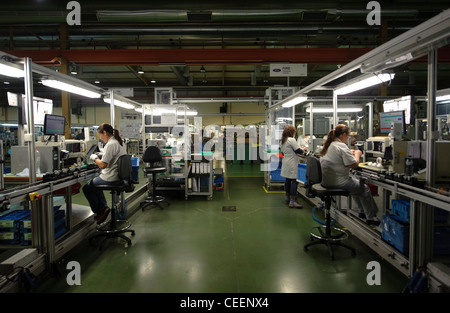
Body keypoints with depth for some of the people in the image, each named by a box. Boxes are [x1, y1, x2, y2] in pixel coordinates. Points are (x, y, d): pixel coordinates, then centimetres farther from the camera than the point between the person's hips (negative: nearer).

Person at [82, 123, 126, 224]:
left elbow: (103, 165, -24)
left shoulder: (110, 145, -22)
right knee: (95, 184, 30)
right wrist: (101, 156, 16)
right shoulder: (119, 142, 8)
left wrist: (94, 158, -8)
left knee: (86, 188, 8)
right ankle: (104, 206, 22)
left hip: (110, 179, -10)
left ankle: (99, 211, 14)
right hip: (119, 177, 10)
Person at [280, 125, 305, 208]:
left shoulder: (283, 141, 13)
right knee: (294, 180, -8)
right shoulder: (292, 140, -14)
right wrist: (302, 151, 5)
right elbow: (298, 151, -17)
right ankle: (292, 201, -9)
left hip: (285, 163, 9)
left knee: (288, 179, 16)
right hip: (291, 164, -9)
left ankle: (287, 197, 26)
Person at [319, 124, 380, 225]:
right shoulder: (341, 146, -20)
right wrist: (357, 154, -2)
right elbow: (354, 165, -19)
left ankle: (362, 211, 38)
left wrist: (350, 153, 16)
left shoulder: (328, 145, 9)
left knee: (356, 183, 29)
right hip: (337, 182, -10)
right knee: (365, 188, 9)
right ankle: (370, 217, 20)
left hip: (326, 181, 10)